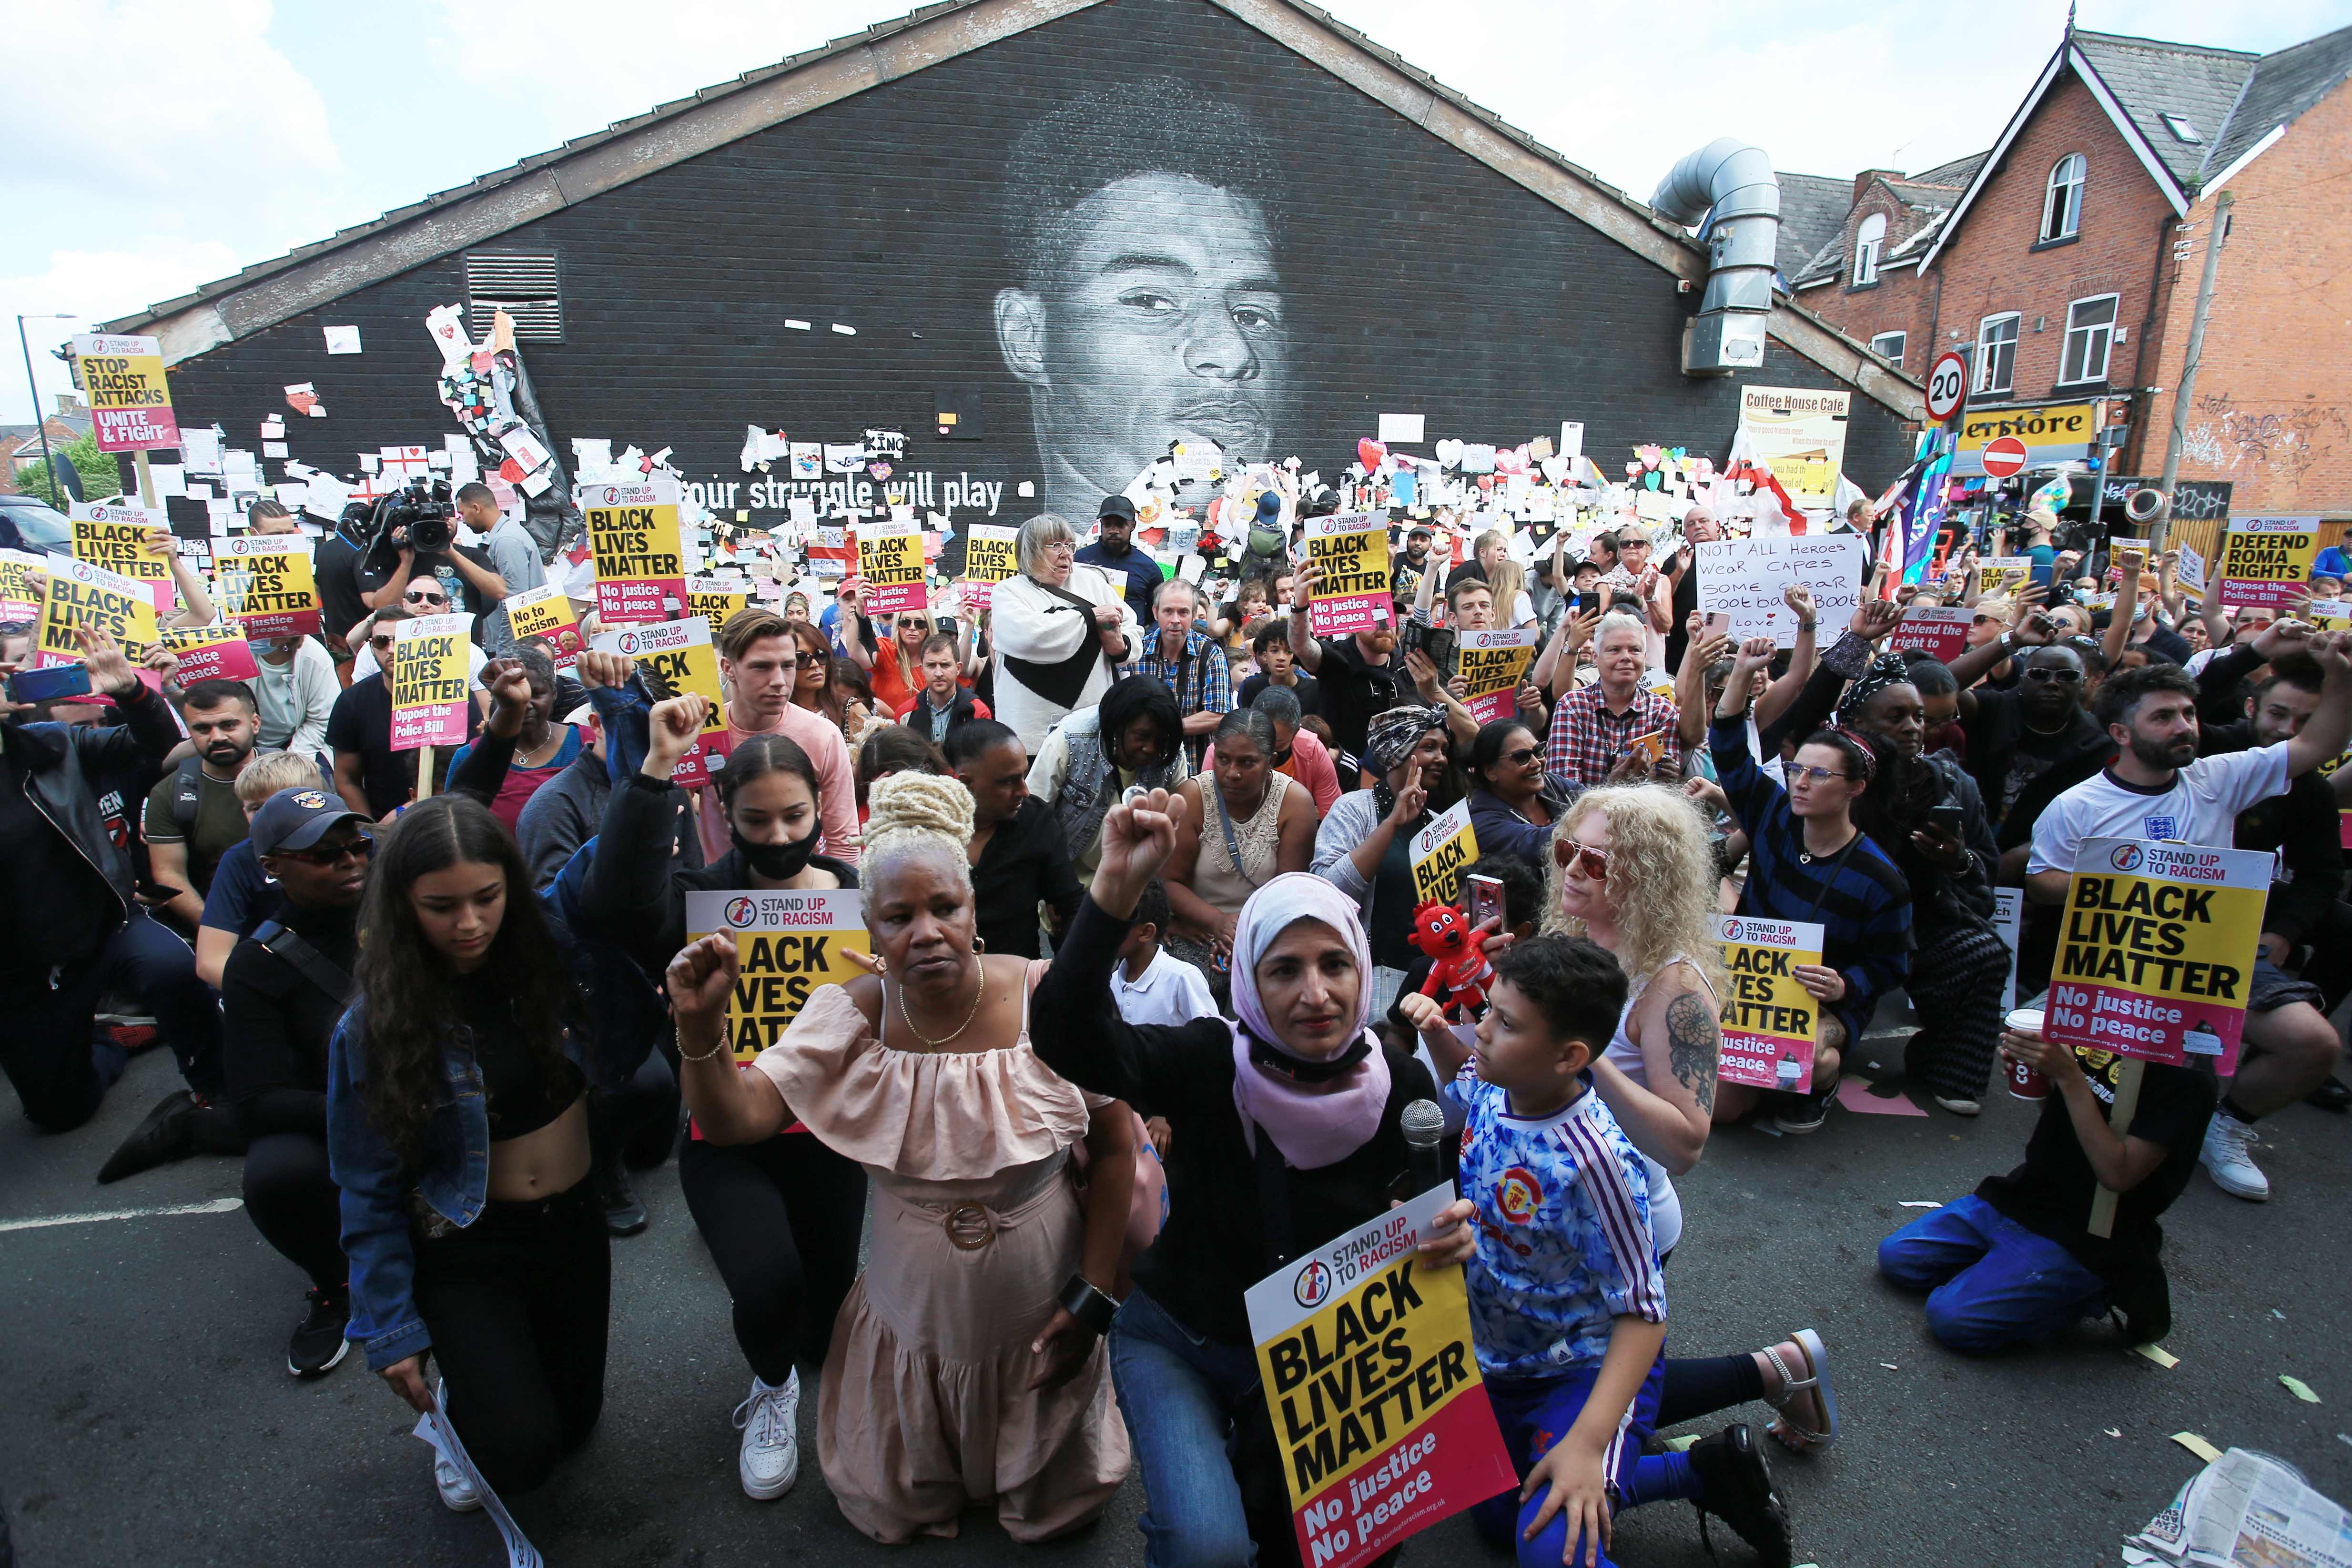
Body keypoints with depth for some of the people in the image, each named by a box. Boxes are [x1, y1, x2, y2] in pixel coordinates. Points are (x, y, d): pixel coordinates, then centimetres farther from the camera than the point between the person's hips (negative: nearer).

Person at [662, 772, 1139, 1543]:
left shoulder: (1050, 1001, -23)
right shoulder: (850, 1017, -15)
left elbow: (1114, 1147, -13)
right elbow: (734, 1120, -18)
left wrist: (1094, 1297, -10)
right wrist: (700, 1025, -36)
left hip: (1038, 1321, -1)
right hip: (913, 1323, 2)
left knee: (1052, 1506, 20)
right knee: (889, 1511, 22)